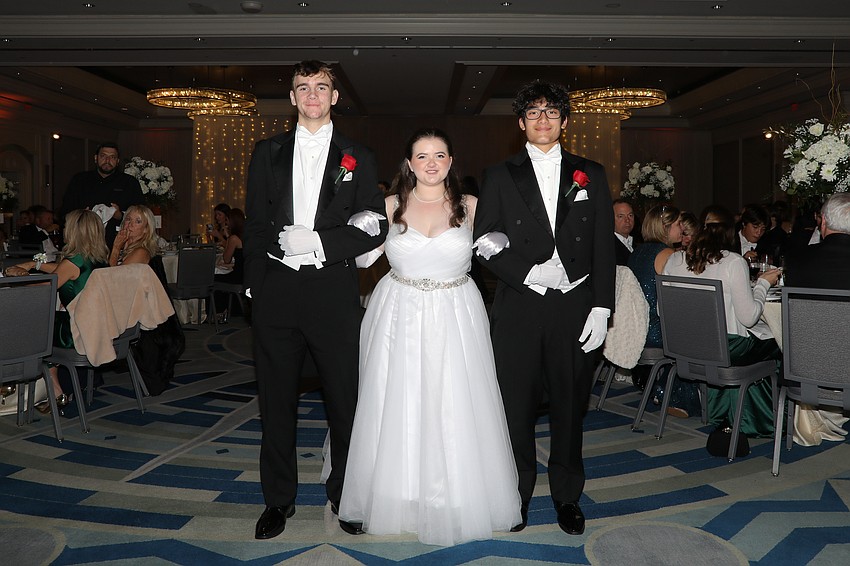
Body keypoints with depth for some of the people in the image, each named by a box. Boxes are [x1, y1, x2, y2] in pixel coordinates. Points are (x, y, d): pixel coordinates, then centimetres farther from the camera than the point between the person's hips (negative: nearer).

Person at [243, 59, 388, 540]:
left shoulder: (358, 158, 7)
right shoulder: (268, 153, 12)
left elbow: (375, 229, 0)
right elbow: (256, 224, 10)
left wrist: (318, 241, -12)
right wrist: (256, 282, 2)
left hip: (335, 290, -1)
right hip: (277, 289, 2)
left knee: (345, 398, 6)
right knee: (277, 400, 10)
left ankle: (344, 495, 25)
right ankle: (279, 500, 26)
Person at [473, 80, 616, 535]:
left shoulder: (591, 175, 10)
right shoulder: (500, 176, 6)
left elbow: (604, 247, 5)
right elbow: (484, 244, 0)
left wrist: (601, 308, -2)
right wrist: (530, 272, -14)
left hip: (575, 310, 1)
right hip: (518, 309, -1)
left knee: (569, 405, 10)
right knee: (516, 407, 6)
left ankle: (567, 494, 29)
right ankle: (517, 493, 25)